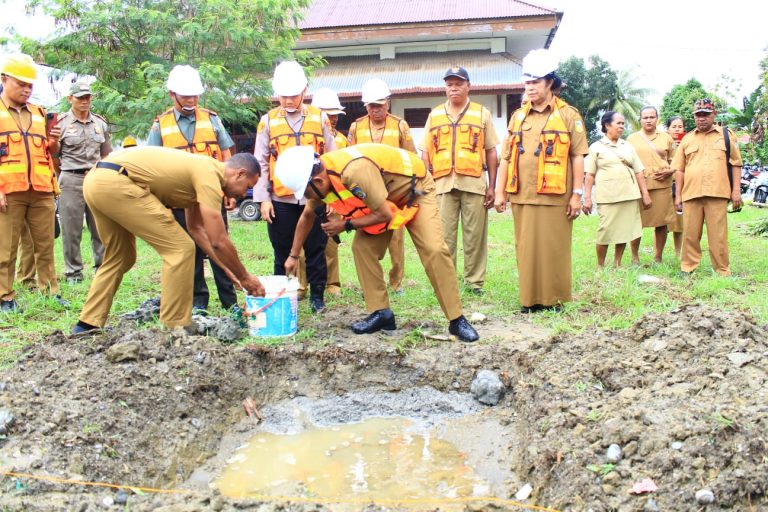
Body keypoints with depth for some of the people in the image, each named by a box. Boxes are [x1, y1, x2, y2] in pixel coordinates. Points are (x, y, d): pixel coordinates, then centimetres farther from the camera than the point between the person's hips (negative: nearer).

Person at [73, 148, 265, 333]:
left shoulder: (200, 169, 21)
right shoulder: (209, 174, -8)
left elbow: (195, 228, 28)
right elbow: (218, 241, -11)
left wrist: (227, 269, 27)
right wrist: (245, 277, 3)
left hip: (95, 180, 10)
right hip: (114, 183, -10)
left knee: (119, 257, 25)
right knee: (180, 248, -6)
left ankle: (87, 325, 29)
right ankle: (174, 329, 1)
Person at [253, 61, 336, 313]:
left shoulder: (319, 118, 6)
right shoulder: (268, 121, 4)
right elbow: (261, 163, 4)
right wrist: (263, 198, -3)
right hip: (281, 200, 0)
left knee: (316, 250, 7)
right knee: (282, 252, 9)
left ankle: (317, 296, 19)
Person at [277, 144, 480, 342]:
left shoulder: (355, 171, -41)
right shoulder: (320, 177, -13)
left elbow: (384, 215, -31)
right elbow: (307, 216, 7)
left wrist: (346, 225, -21)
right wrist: (293, 256, 10)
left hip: (415, 188, -7)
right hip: (381, 198, 8)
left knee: (434, 250, -19)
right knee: (362, 247, -6)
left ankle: (457, 320, -12)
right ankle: (381, 313, 2)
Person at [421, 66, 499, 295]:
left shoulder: (482, 113, 10)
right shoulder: (434, 115, 14)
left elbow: (491, 152, 8)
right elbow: (426, 153, 13)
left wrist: (492, 186, 2)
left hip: (474, 183, -1)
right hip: (442, 183, 1)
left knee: (475, 235, 2)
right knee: (444, 235, 1)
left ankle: (475, 281, 11)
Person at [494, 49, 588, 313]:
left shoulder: (568, 115, 2)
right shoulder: (518, 116, 13)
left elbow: (577, 157, -1)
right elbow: (506, 157, 13)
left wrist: (577, 194, -6)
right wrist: (500, 192, 8)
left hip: (555, 196, -3)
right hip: (522, 196, 4)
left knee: (554, 248, 2)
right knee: (526, 248, 7)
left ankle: (554, 298, 14)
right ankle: (530, 298, 16)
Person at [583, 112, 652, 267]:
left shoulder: (628, 146, 16)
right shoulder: (596, 147, 4)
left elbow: (638, 172, 14)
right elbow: (590, 175, 0)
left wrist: (645, 194, 8)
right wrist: (587, 198, -7)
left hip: (629, 196, 4)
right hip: (608, 197, -4)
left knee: (625, 230, 5)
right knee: (606, 230, -6)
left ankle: (617, 263, 17)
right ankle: (600, 265, 8)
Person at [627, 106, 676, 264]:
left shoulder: (666, 138, 13)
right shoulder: (632, 138, 11)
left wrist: (669, 171, -3)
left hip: (662, 185, 1)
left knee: (662, 223, 1)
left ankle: (658, 258, 12)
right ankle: (635, 257, 9)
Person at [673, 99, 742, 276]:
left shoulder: (726, 135, 9)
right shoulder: (687, 139, 13)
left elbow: (736, 163, 8)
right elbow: (679, 169, 12)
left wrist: (736, 190, 0)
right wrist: (678, 195, 7)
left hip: (717, 193, -2)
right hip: (691, 193, 2)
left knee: (718, 235, 0)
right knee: (690, 234, 4)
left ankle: (722, 271, 9)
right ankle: (687, 267, 14)